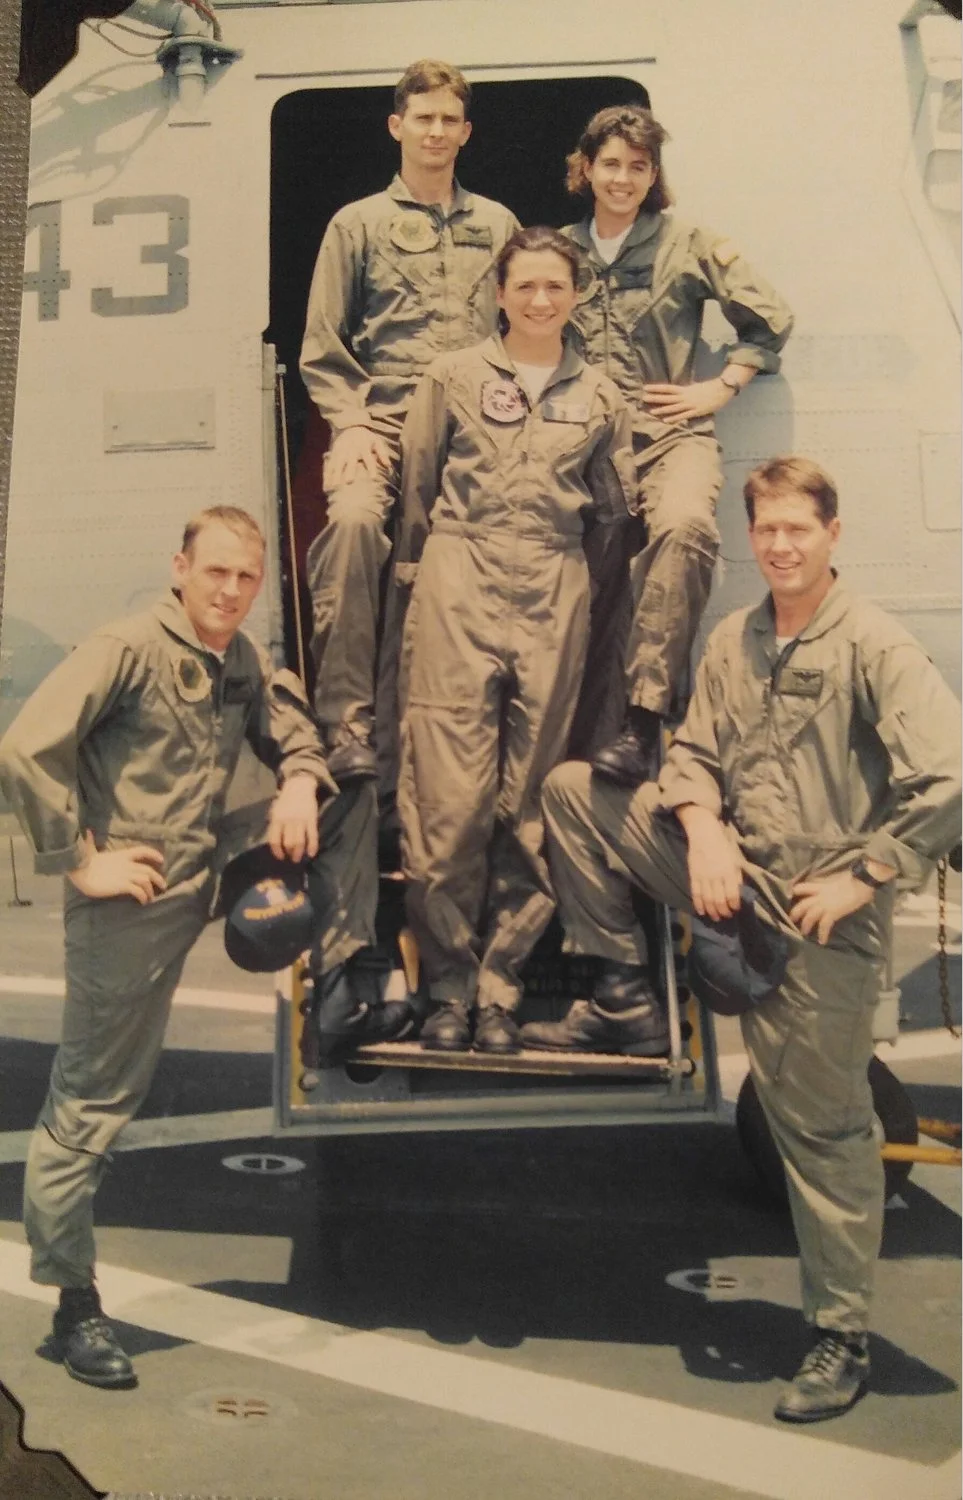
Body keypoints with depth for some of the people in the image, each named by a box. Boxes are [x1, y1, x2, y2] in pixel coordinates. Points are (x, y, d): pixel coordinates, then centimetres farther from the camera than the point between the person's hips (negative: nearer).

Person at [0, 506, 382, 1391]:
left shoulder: (246, 664, 6)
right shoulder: (129, 649, -15)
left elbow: (296, 736, 16)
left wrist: (301, 783, -7)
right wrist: (79, 861, -19)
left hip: (210, 877, 7)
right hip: (133, 903, -7)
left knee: (353, 801, 4)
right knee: (92, 1102, 2)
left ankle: (347, 983, 8)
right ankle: (72, 1302, 16)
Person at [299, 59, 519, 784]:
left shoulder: (498, 224, 22)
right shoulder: (359, 224, 15)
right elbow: (323, 348, 10)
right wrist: (351, 423, -6)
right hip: (384, 423, -2)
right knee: (354, 517, -31)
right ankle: (346, 723, -29)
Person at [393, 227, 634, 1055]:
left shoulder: (600, 396, 14)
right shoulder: (454, 377, 7)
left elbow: (615, 511, 19)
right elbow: (416, 486, 10)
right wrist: (419, 576, 11)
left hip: (556, 597, 2)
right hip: (460, 588, -2)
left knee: (532, 792, 2)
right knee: (449, 790, -8)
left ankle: (500, 988, 10)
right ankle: (448, 987, 3)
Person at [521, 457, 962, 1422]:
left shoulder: (874, 645, -12)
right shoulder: (731, 642, 7)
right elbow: (694, 754, 10)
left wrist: (861, 876, -17)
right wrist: (704, 832, -9)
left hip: (819, 915, -6)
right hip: (733, 875, 6)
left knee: (822, 1123, 2)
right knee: (570, 789, 4)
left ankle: (841, 1336, 19)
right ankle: (621, 995, 9)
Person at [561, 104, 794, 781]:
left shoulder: (687, 244, 8)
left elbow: (770, 318, 10)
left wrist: (720, 388, 2)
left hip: (669, 435, -3)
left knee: (684, 525, -34)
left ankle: (642, 719, -37)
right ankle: (597, 738, -3)